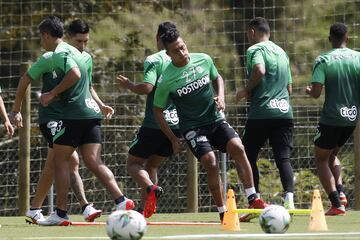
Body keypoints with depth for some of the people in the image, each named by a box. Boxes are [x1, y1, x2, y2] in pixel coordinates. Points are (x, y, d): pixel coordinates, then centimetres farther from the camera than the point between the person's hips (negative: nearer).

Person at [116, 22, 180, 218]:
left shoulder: (153, 60, -9)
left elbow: (147, 87, -21)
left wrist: (129, 85, -3)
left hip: (154, 124, -6)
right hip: (176, 124, 6)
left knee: (133, 163, 5)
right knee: (151, 165, 19)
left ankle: (151, 188, -26)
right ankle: (143, 208, 9)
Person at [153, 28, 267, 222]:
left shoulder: (204, 60, -2)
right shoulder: (166, 80, -12)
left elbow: (217, 78, 20)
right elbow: (158, 111, -1)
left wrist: (220, 96, -1)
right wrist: (173, 139, -3)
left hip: (216, 119, 3)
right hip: (192, 126, -3)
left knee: (237, 148, -21)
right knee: (210, 162, -22)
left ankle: (253, 199, -16)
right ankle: (223, 212, -10)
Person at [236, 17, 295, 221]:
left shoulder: (256, 49, -1)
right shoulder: (281, 52, 22)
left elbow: (259, 69, -22)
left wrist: (247, 91, -9)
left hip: (261, 113, -6)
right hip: (285, 112, 6)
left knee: (249, 158, 5)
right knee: (283, 158, -1)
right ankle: (289, 198, -21)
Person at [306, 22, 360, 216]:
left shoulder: (323, 60, -10)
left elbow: (316, 93, -15)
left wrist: (309, 91, 7)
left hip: (331, 118, -5)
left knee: (321, 159, 8)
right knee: (332, 154, 26)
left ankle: (336, 203, -6)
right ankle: (340, 191, 6)